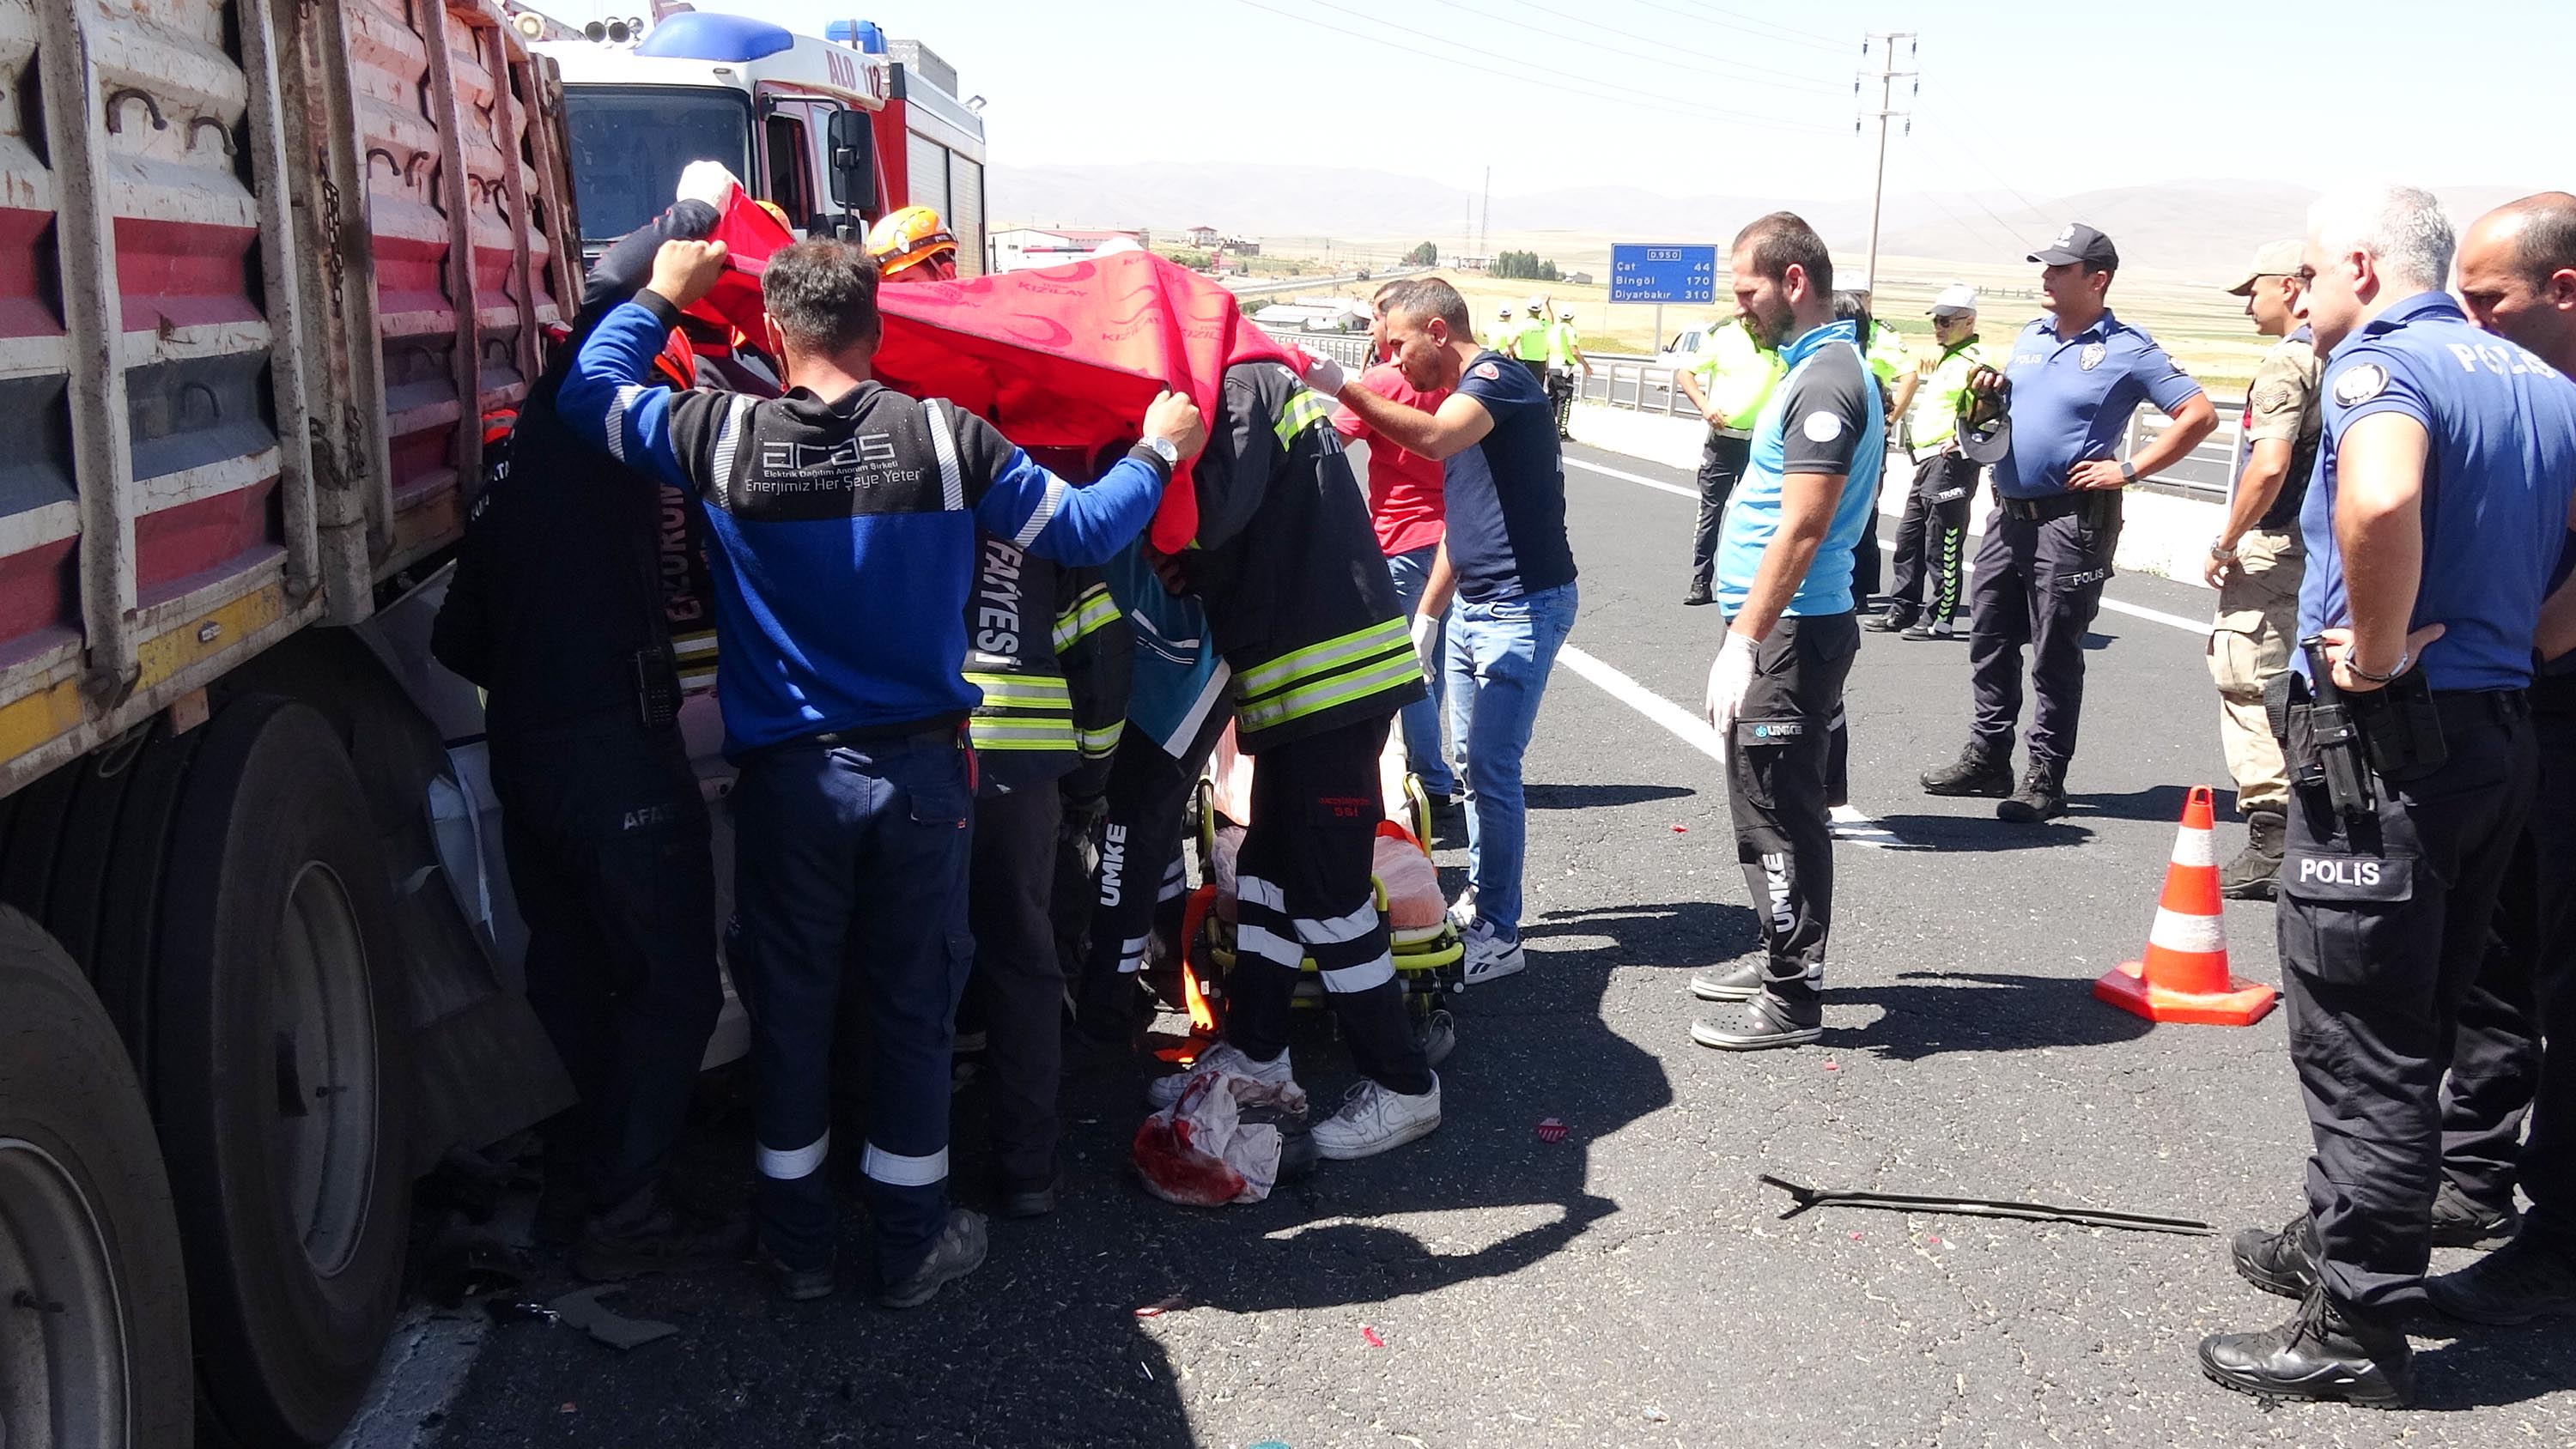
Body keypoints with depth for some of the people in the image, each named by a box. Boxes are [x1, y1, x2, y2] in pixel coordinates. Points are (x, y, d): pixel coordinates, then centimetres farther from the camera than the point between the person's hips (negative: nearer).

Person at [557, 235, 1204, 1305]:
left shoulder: (724, 440, -9)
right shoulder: (947, 440, -10)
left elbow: (590, 393, 8)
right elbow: (1081, 531, -2)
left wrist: (662, 294, 21)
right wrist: (1157, 451, 15)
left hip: (786, 780, 0)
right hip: (919, 774, 0)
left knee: (790, 1010, 14)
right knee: (914, 1009, 12)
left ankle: (798, 1240, 28)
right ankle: (912, 1244, 23)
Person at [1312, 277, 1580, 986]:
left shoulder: (1496, 378, -13)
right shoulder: (1462, 399, 17)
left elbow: (1434, 439, -36)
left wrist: (1341, 388, -33)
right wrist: (1425, 615, 21)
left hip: (1523, 607, -10)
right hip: (1474, 608, 10)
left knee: (1493, 770, -8)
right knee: (1473, 763, 15)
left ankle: (1499, 935, 0)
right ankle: (1480, 900, 27)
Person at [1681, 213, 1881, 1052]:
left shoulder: (1825, 380, -17)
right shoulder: (1816, 368, 14)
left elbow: (1802, 528, -24)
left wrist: (1742, 643, -25)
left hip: (1787, 634, -10)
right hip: (1779, 628, 10)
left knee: (1777, 816, -3)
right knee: (1768, 807, 19)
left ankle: (1793, 999, 6)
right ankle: (1782, 958, 32)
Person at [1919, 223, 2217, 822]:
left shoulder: (2128, 350, -7)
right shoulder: (2029, 338, 13)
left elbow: (2199, 415, -10)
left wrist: (2128, 470, -13)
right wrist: (1987, 392, 3)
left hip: (2070, 521, -7)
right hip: (2008, 514, 7)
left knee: (2054, 656, -1)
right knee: (1989, 642, 12)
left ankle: (2046, 779, 7)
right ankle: (1987, 759, 24)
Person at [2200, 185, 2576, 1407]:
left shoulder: (2382, 360, -14)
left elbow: (2383, 497, -36)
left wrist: (2376, 651, -23)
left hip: (2385, 738, -9)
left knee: (2361, 1049, -1)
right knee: (2413, 1030, 19)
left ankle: (2357, 1328, 8)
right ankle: (2340, 1242, 34)